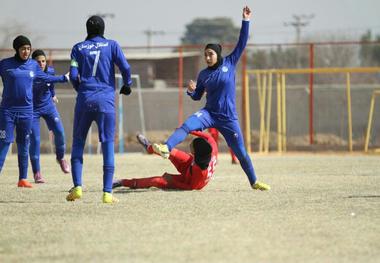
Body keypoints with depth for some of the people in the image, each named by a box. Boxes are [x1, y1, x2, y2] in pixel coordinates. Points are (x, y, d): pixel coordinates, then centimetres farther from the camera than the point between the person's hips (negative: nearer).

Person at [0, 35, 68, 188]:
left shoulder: (33, 65, 8)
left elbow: (45, 78, 23)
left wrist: (64, 78, 28)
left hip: (26, 110, 4)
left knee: (24, 145, 8)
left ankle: (23, 179, 15)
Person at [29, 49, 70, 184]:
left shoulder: (50, 71, -10)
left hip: (48, 106, 3)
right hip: (32, 109, -3)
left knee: (59, 131, -11)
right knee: (34, 139, -7)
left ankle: (60, 158, 18)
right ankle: (37, 173, 3)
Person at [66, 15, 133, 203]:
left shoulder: (78, 48, 8)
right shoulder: (111, 45, 6)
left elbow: (73, 75, 0)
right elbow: (125, 67, -5)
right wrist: (127, 85, 13)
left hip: (84, 100, 1)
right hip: (106, 101, -1)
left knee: (78, 143, 12)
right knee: (108, 145, 1)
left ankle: (77, 187, -2)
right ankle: (107, 193, -6)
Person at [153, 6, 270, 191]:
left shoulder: (229, 63, -1)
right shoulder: (203, 74, 4)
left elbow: (242, 43, -4)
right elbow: (197, 97, 12)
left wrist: (245, 20, -9)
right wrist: (191, 91, -11)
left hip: (228, 118, -1)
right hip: (209, 113, 1)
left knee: (240, 152, 5)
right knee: (186, 126, -29)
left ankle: (254, 182, 24)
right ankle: (166, 148, -48)